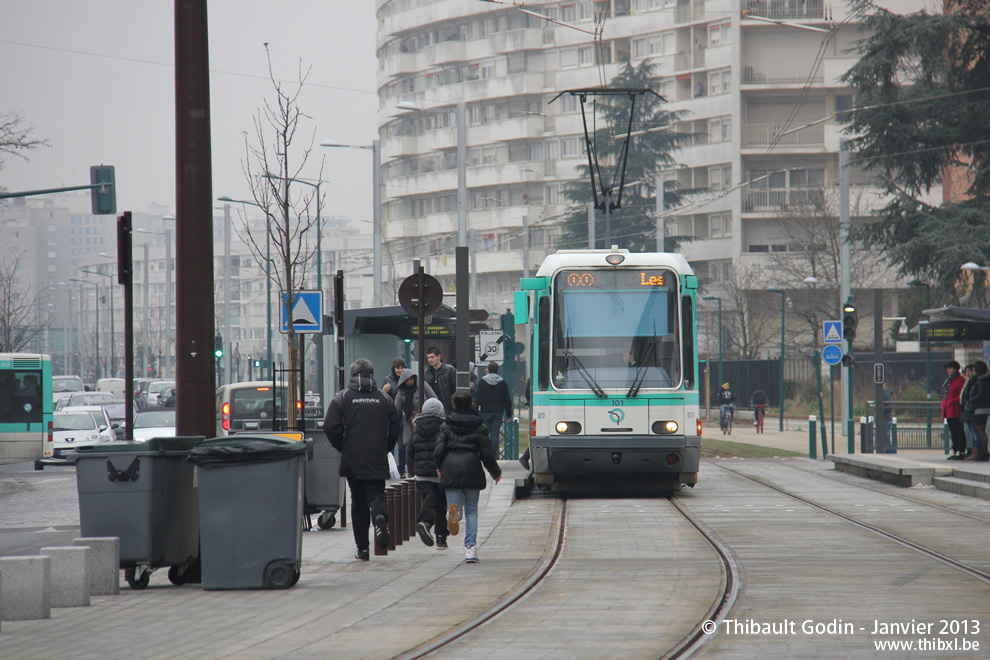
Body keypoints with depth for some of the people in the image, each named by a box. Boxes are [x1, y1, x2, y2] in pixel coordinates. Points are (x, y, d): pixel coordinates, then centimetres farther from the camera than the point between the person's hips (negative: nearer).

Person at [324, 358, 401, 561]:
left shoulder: (342, 397, 0)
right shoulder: (384, 398, 5)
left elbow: (330, 427, -8)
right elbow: (395, 428, 5)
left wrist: (343, 448, 7)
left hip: (352, 460, 0)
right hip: (377, 461, 0)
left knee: (358, 502, 9)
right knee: (375, 494, 2)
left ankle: (362, 548, 9)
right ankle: (379, 515, -33)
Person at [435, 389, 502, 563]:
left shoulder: (446, 426, 3)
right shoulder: (479, 427, 2)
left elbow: (439, 452, -2)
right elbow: (486, 454, -1)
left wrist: (440, 468, 18)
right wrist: (496, 472, 15)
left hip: (451, 471, 0)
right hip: (472, 471, 0)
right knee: (471, 510, 12)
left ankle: (454, 512, -35)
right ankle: (470, 547, 2)